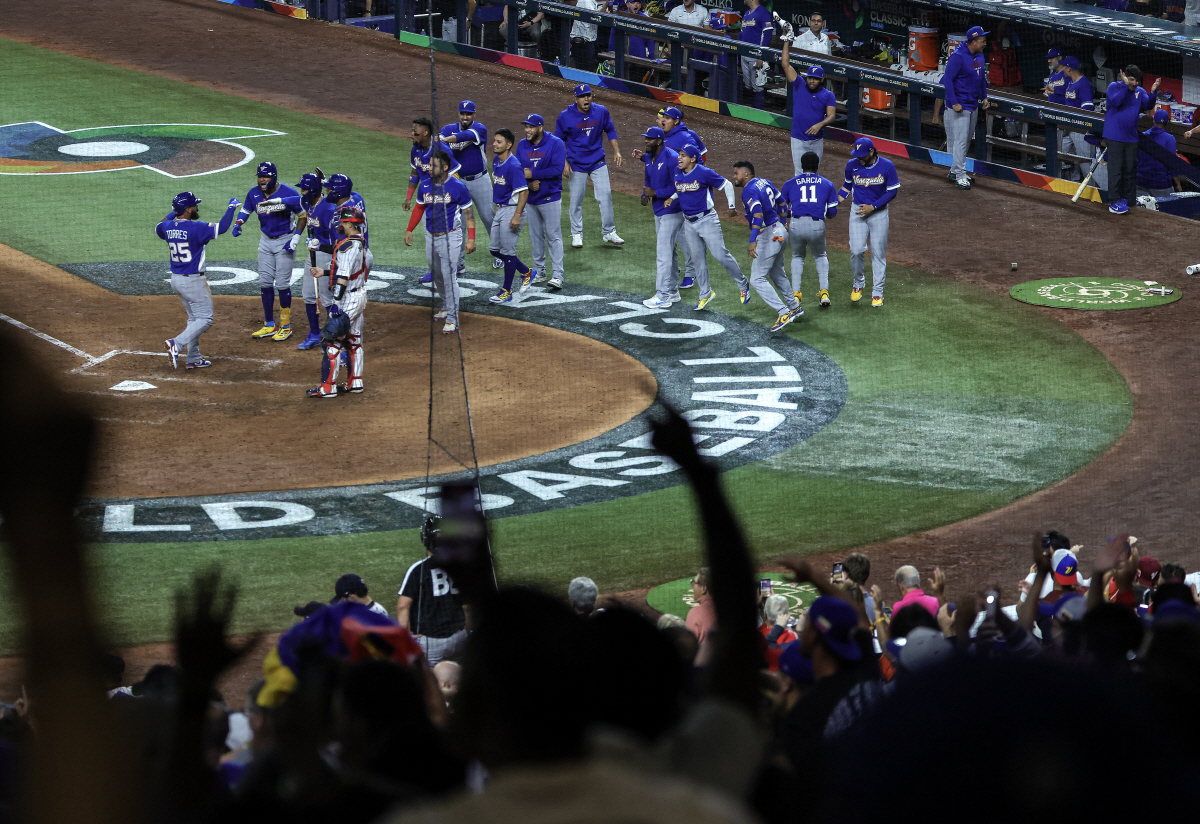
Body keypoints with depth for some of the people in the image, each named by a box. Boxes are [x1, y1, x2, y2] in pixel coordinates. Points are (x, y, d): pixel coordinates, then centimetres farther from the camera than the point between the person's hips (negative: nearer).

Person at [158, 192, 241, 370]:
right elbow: (221, 228, -20)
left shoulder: (167, 226, 0)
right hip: (193, 281, -8)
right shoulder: (195, 228, -21)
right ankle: (177, 343, -19)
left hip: (176, 280, 8)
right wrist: (231, 207, -6)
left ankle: (193, 359, 20)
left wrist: (173, 212, 28)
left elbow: (158, 228, 24)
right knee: (205, 319, -2)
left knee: (194, 318, 19)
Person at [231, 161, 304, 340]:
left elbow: (303, 215, -7)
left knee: (282, 283, -6)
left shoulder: (289, 193, -17)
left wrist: (295, 238, -15)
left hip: (285, 240, -5)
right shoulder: (254, 194, -4)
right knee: (265, 282, 5)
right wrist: (237, 223, -7)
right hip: (266, 241, 5)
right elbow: (245, 210, 14)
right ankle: (269, 325, 15)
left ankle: (286, 326, 4)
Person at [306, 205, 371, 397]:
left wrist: (336, 303, -24)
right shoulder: (361, 243, 7)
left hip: (348, 299, -10)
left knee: (333, 341, -5)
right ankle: (355, 382, 25)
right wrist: (324, 272, 20)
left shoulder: (347, 246, -21)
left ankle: (328, 387, -4)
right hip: (360, 296, 10)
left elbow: (343, 278, -24)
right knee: (354, 340, 18)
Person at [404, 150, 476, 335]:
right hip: (431, 237, 6)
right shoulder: (425, 186, 3)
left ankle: (452, 319, -5)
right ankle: (446, 307, 37)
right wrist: (409, 230, 12)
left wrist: (471, 238, -12)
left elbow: (468, 212, -7)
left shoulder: (457, 187, -12)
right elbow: (419, 208, 17)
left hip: (450, 237, -6)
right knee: (436, 275, 16)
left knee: (449, 276, -9)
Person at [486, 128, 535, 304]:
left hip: (511, 210, -9)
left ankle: (507, 291, 7)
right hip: (499, 210, 9)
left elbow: (524, 191, -22)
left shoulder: (514, 166, -21)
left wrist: (517, 216, -25)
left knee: (507, 251, -3)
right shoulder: (496, 160, 7)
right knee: (495, 250, 14)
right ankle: (526, 272, 32)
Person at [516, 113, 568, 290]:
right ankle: (539, 272, 22)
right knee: (535, 236, 12)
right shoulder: (522, 146, 6)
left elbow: (557, 169, -19)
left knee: (553, 236, -6)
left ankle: (557, 276, -8)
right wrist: (529, 183, -15)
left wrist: (532, 174, -20)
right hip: (530, 198, 5)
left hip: (550, 197, -5)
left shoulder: (555, 143, -10)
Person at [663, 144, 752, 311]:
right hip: (689, 223, 7)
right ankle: (705, 294, 26)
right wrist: (672, 198, 3)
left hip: (707, 220, -7)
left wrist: (731, 207, -6)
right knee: (698, 259, 12)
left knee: (721, 255, -8)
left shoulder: (704, 173, -18)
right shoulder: (677, 172, 3)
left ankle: (743, 285, 10)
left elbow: (726, 185, -9)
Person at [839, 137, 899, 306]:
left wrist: (873, 207, -15)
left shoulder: (887, 166, -11)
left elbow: (892, 191, -6)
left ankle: (877, 292, 12)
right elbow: (847, 186, 12)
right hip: (858, 211, 1)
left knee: (878, 253, 2)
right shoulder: (852, 165, -4)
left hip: (879, 212, -1)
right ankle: (858, 283, 17)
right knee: (856, 250, -8)